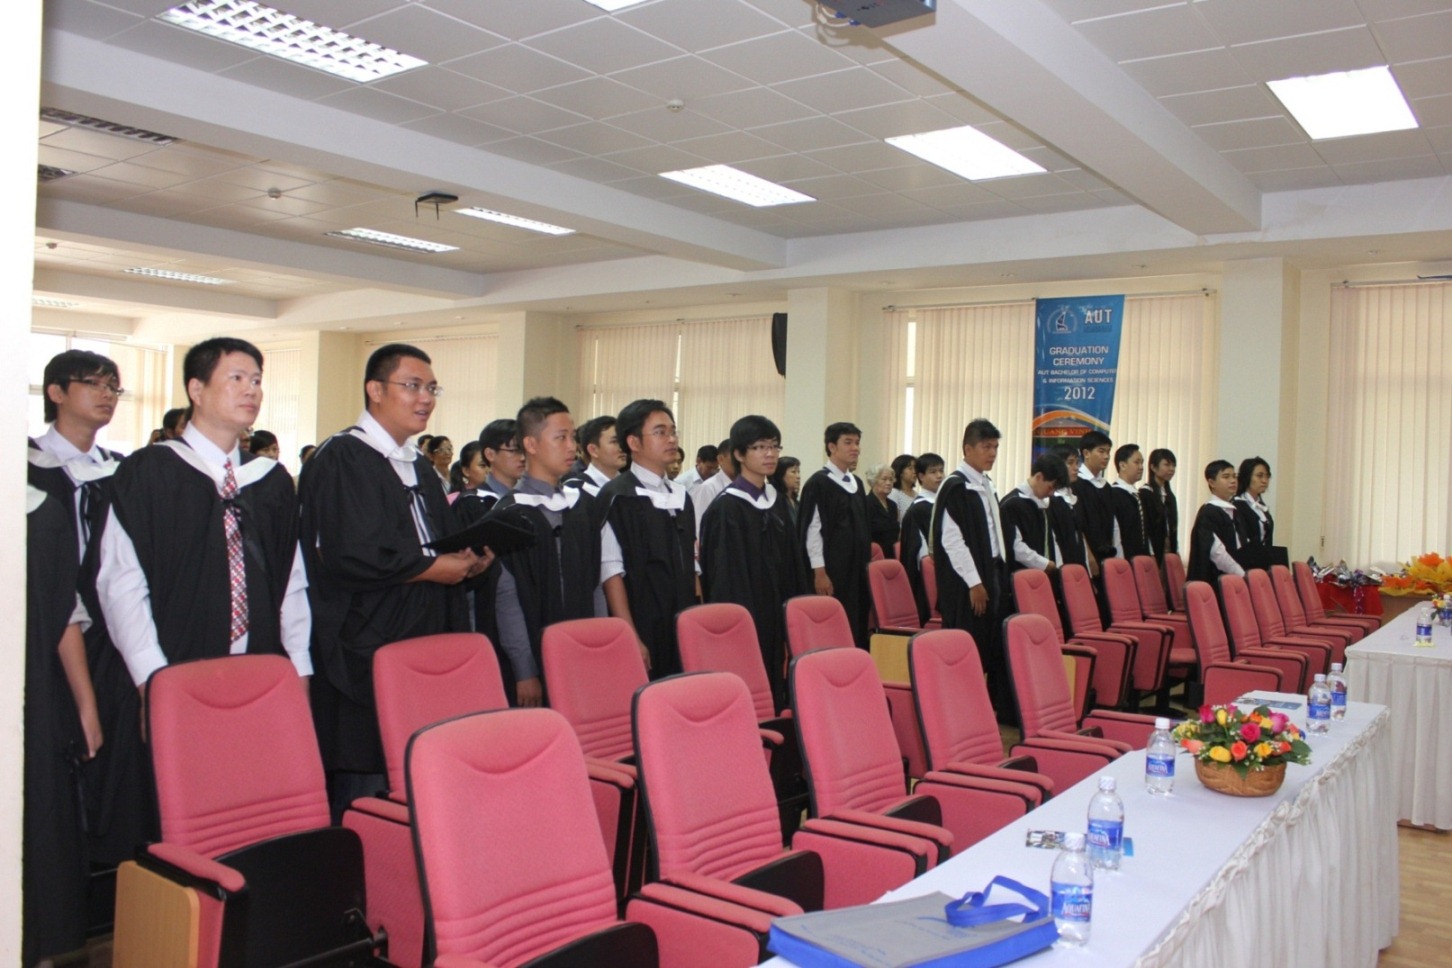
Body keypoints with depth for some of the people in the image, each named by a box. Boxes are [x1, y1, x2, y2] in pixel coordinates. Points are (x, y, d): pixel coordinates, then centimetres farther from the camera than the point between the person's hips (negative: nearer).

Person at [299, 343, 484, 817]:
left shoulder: (419, 467, 19)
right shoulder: (341, 458, -9)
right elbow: (350, 556, -19)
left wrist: (466, 559, 2)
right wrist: (434, 568, -11)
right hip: (364, 657, -8)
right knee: (363, 803, -2)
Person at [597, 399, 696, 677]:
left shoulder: (681, 496, 12)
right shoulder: (619, 498, -9)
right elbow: (611, 571, -13)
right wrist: (630, 639, -18)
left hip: (682, 634, 7)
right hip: (641, 636, -6)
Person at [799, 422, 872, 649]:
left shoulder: (857, 483, 13)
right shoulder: (818, 483, -9)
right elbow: (811, 530, -13)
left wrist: (866, 563, 15)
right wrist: (819, 571, -16)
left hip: (857, 570, 7)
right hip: (831, 572, -7)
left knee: (858, 632, 9)